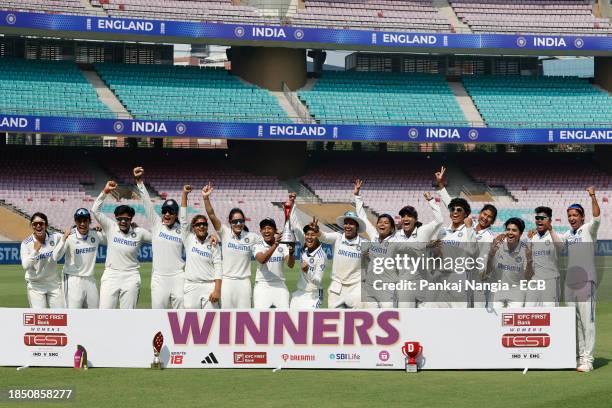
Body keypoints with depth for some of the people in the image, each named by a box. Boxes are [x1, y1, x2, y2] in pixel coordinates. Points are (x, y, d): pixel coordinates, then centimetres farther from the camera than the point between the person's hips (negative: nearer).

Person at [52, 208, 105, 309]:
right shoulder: (69, 237, -14)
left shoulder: (96, 235, 1)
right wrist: (64, 238, -35)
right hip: (73, 281, -5)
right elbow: (55, 257, -23)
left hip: (90, 280, 5)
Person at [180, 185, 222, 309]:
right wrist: (184, 194, -4)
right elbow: (183, 218, 1)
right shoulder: (189, 239, 7)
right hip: (191, 286, 1)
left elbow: (218, 267, 0)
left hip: (209, 285, -1)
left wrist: (217, 290, -10)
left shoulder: (212, 243, 4)